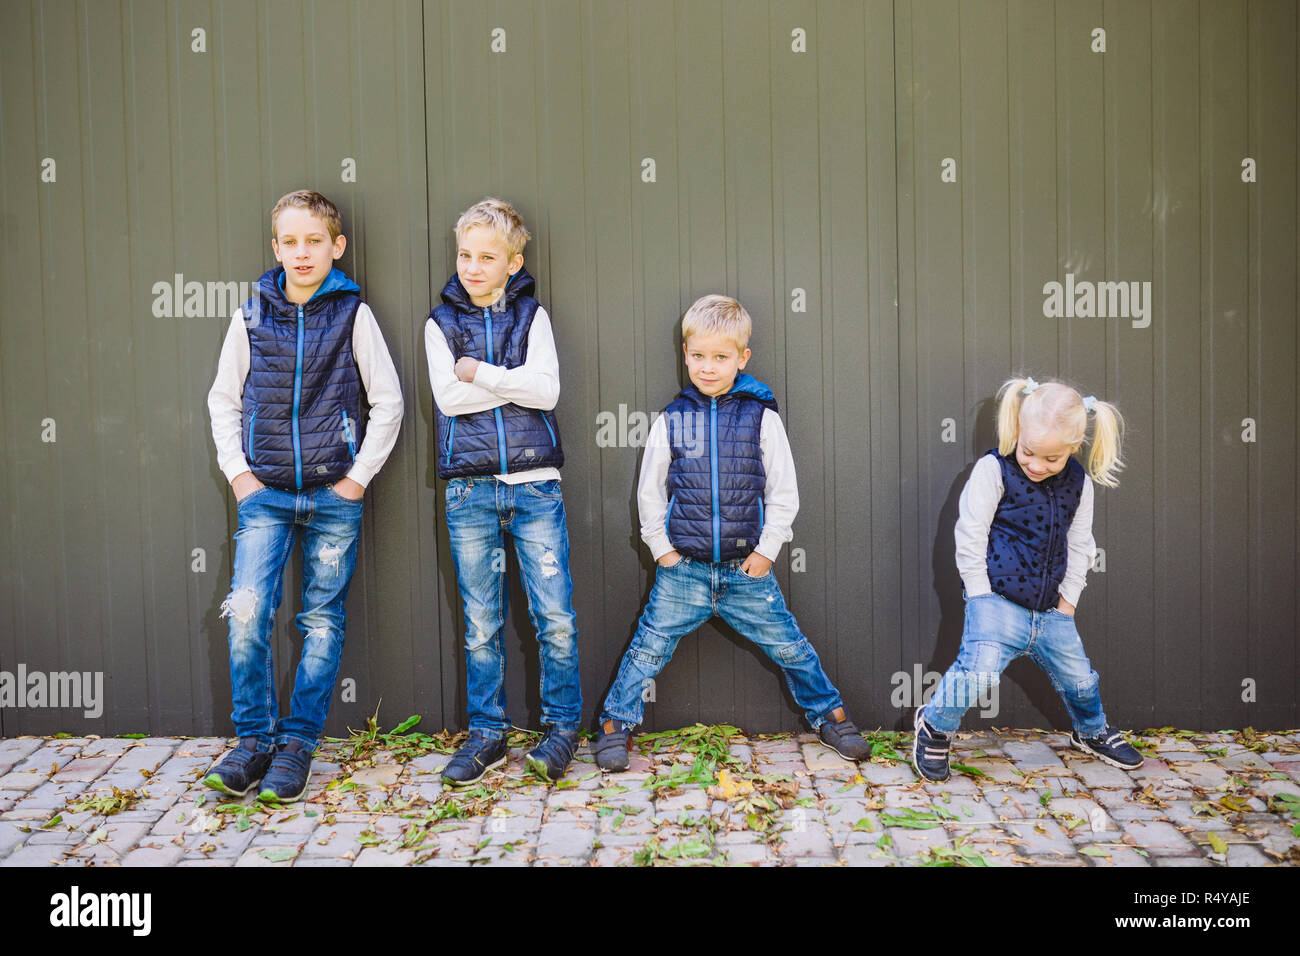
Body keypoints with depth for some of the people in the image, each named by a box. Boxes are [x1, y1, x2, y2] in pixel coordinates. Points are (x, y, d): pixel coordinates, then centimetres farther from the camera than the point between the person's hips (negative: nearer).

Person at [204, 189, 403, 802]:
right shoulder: (252, 317, 7)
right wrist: (237, 471, 3)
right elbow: (223, 400, 14)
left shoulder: (353, 314, 1)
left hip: (334, 495, -1)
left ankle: (298, 743, 16)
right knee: (246, 613, -9)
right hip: (266, 493, 1)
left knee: (323, 620, 4)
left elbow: (388, 402, 1)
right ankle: (254, 740, 8)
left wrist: (359, 476, -4)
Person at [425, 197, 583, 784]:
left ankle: (562, 726, 15)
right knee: (481, 624, 7)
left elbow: (546, 390, -6)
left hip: (534, 484, 0)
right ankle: (487, 734, 20)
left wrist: (479, 373, -8)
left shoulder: (531, 315, 9)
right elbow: (449, 398, -5)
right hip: (470, 489, 1)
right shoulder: (441, 323, 9)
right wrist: (513, 380, -6)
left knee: (555, 617, -2)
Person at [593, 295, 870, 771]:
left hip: (747, 568, 0)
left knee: (788, 645, 7)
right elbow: (650, 493, 9)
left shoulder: (763, 418, 0)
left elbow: (784, 493, 3)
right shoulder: (670, 421, 3)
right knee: (650, 646, 3)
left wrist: (767, 549, -2)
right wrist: (662, 548, 2)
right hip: (683, 568, 1)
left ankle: (829, 715, 27)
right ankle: (617, 723, 20)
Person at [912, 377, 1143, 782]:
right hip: (998, 600, -5)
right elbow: (971, 536, -8)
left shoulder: (1078, 482, 6)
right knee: (980, 667, -25)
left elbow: (1079, 545, 15)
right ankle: (935, 725, 2)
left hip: (1050, 609, 5)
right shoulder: (993, 469, -9)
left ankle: (1092, 732, 46)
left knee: (1078, 677, 14)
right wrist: (981, 597, -9)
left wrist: (1067, 600, 8)